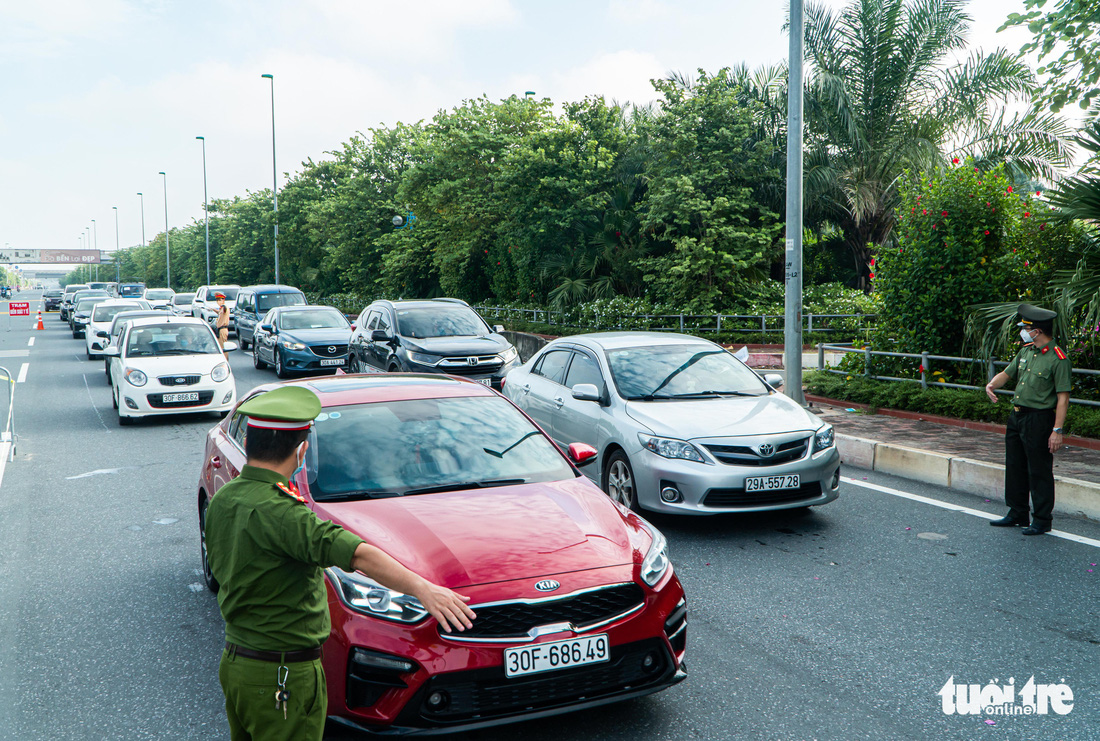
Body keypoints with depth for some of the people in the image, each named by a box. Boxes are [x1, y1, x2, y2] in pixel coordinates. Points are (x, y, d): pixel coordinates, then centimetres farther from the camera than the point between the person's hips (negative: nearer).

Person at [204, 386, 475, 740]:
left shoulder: (222, 500, 2)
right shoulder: (278, 512, -27)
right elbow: (356, 553, -39)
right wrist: (422, 587, -46)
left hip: (234, 661, 9)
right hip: (282, 678, -9)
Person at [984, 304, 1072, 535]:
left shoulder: (1058, 359, -15)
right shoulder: (1025, 351, 8)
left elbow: (1063, 397, -16)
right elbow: (1007, 373, 19)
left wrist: (1057, 430, -20)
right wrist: (991, 385, -4)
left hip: (1039, 420, -8)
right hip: (1016, 416, 8)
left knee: (1039, 472, 1)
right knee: (1015, 468, 16)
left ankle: (1042, 520, 12)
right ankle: (1017, 514, 29)